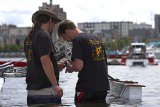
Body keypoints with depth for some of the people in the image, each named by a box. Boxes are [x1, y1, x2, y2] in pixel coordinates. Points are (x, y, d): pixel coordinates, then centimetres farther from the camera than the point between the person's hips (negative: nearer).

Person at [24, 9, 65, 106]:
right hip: (46, 89, -8)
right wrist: (55, 85, -20)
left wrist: (56, 66, 23)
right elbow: (45, 61, -20)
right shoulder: (44, 35, -10)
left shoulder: (28, 38, 15)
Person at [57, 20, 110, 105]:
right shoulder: (96, 39, 14)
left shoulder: (78, 40, -9)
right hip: (103, 87, 7)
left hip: (87, 88, -7)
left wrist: (70, 68, 2)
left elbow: (78, 66, -19)